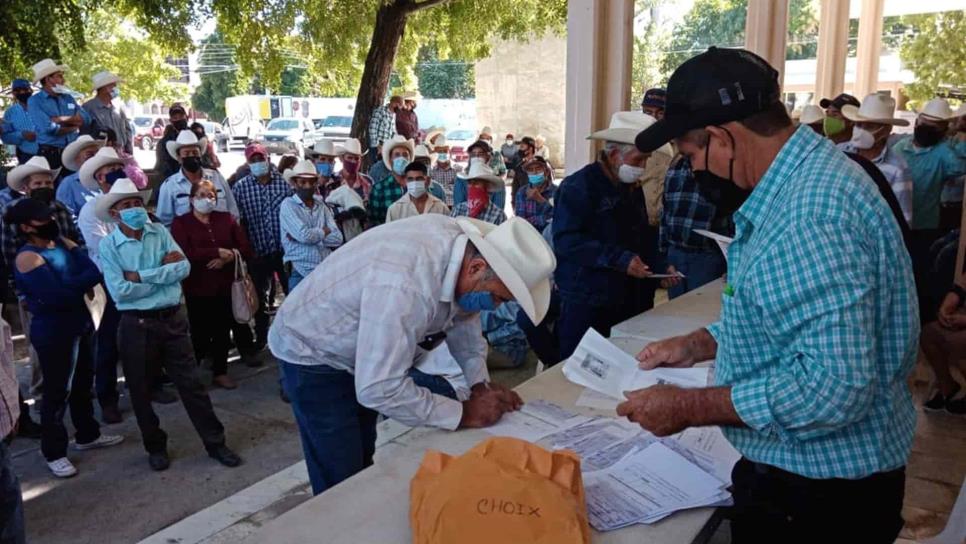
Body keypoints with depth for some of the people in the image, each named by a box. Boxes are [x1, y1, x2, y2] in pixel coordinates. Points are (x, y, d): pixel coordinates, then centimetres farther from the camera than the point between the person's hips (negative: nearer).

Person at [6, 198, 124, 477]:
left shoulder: (64, 244, 5)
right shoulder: (27, 258, -16)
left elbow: (94, 273, -7)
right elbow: (57, 296, -26)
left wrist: (69, 284, -21)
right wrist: (81, 281, -10)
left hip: (78, 324, 7)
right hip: (52, 332, -7)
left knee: (83, 383, 20)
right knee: (57, 391, 3)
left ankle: (87, 435, 37)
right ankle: (54, 452, 18)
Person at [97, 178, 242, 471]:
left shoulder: (160, 232, 2)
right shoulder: (108, 245, -6)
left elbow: (184, 267, -9)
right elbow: (120, 291, -16)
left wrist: (141, 276, -14)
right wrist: (164, 272, -10)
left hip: (173, 318, 2)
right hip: (137, 325, -2)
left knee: (191, 383, 8)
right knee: (140, 390, 12)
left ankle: (215, 442, 18)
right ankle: (155, 446, 32)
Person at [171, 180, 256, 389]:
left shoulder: (226, 219, 11)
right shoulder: (181, 223, 0)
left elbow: (246, 248, 4)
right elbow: (185, 253, -17)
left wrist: (229, 256, -15)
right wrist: (218, 251, -18)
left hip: (225, 286, 4)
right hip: (197, 288, -3)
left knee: (223, 330, 9)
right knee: (200, 333, -2)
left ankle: (220, 372, 24)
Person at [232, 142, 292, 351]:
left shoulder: (283, 182, -2)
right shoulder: (241, 187, -2)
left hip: (284, 248, 0)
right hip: (258, 251, 0)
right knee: (260, 297, 13)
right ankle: (261, 337, 28)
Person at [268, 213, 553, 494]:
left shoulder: (461, 240, -16)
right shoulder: (405, 287, -41)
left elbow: (463, 315, 2)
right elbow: (380, 389, -38)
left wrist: (481, 383, -7)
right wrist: (464, 413, -27)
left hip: (357, 347, 8)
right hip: (312, 353, -7)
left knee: (363, 461, 20)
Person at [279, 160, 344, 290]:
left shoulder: (322, 206, 11)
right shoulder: (288, 205, -2)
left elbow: (337, 238, -2)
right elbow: (304, 235, -18)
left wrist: (305, 236, -11)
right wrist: (325, 231, 0)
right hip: (301, 274, -4)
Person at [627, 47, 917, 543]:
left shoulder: (811, 215, -30)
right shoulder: (805, 178, 5)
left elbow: (835, 388, -34)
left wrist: (688, 408, -25)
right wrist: (696, 346, 8)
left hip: (820, 494, -9)